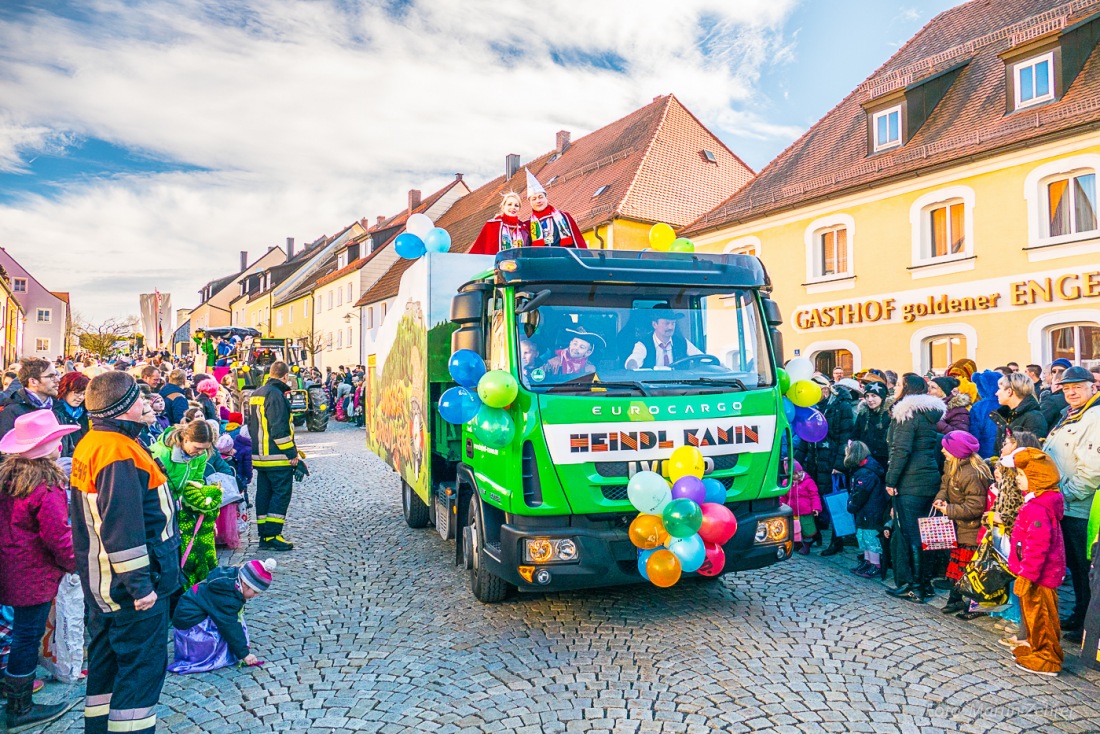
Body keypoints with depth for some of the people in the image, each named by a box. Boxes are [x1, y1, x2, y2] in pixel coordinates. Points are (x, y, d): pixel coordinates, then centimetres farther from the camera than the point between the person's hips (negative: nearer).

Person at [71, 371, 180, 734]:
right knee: (142, 666, 0)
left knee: (107, 657, 21)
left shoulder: (89, 444, 8)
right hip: (130, 586, -10)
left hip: (102, 582, 10)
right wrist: (140, 584, -22)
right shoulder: (119, 451, -24)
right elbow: (123, 529, -28)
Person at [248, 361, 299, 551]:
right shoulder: (276, 394, -16)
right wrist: (291, 453, -16)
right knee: (281, 493, -4)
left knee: (264, 493, 12)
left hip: (260, 456, 9)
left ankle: (264, 535, 17)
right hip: (277, 457, -9)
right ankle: (272, 535, -7)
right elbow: (279, 428, -21)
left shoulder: (256, 394, 15)